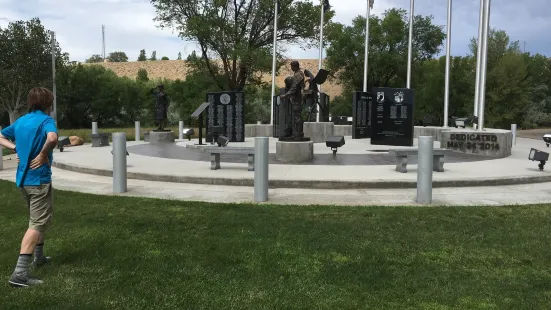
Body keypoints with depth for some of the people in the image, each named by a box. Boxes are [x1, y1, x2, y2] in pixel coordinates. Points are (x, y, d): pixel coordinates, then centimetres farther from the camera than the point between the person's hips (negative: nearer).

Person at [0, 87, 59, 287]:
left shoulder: (20, 121, 10)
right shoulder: (46, 120, -13)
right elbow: (52, 138, -35)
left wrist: (17, 149, 7)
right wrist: (43, 155, -19)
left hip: (23, 179, 8)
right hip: (39, 179, -8)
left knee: (39, 219, 25)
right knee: (38, 224, -6)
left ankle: (38, 256, 39)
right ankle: (20, 273, -14)